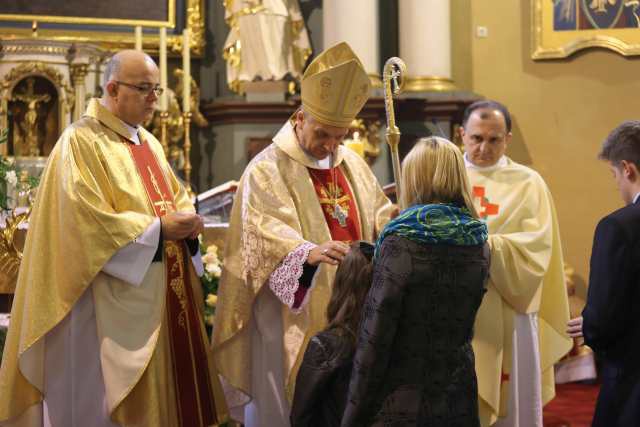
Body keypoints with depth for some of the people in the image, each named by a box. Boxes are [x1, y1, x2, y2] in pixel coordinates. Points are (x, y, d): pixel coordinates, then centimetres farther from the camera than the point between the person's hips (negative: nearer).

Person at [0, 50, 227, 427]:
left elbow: (176, 196, 21)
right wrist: (157, 229, -18)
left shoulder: (149, 143, 16)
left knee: (168, 387, 11)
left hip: (165, 293, 8)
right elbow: (87, 220, -19)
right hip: (115, 302, -8)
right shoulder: (81, 142, -11)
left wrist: (186, 219, -3)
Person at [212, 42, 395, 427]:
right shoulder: (268, 169, -9)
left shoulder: (352, 164, 12)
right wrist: (309, 253, -40)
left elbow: (378, 214, 15)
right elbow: (266, 233, -22)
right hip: (294, 316, -6)